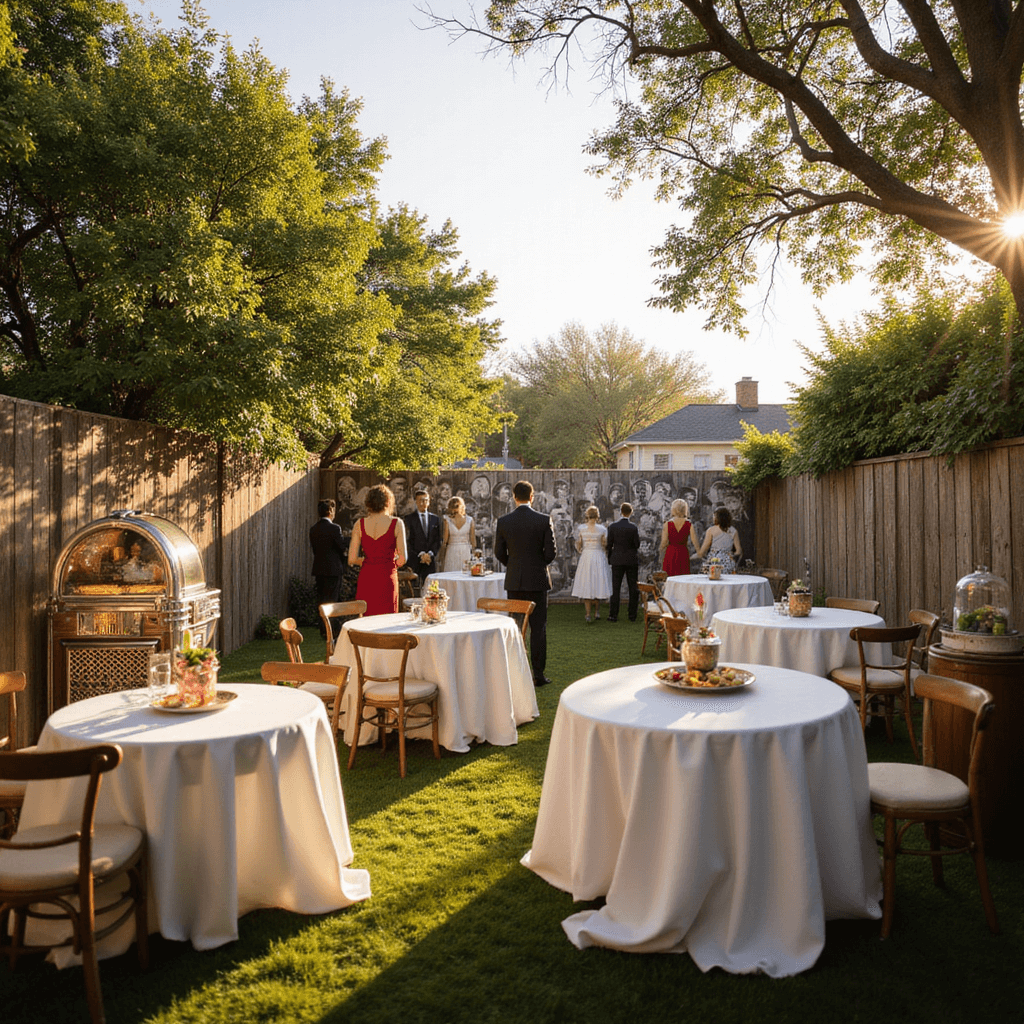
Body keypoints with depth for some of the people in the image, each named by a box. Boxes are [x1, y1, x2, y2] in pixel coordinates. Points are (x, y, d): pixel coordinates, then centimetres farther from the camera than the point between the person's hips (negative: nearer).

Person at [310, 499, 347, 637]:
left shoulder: (313, 529, 4)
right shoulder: (334, 528, -16)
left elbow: (314, 548, 10)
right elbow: (342, 547, -14)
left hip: (318, 569, 6)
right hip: (332, 568, -6)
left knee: (321, 599, 14)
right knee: (330, 600, -1)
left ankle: (322, 628, 21)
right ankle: (327, 630, -1)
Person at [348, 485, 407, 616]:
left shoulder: (359, 524, 1)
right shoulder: (396, 523, -5)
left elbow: (352, 559, -1)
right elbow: (402, 559, -7)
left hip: (366, 579, 3)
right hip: (387, 579, -2)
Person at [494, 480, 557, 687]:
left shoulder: (503, 521, -4)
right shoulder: (544, 520, -9)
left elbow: (499, 553, 2)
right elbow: (550, 553, -8)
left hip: (514, 580, 2)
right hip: (537, 579, -2)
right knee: (538, 627, 4)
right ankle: (538, 674, 5)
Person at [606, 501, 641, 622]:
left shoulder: (612, 526, -6)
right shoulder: (633, 527, -9)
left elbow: (609, 544, -2)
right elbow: (637, 544, -7)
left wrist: (609, 558, 12)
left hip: (617, 560, 1)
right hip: (632, 560, 0)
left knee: (615, 588, 5)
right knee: (633, 588, 8)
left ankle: (613, 615, 4)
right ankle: (632, 615, 10)